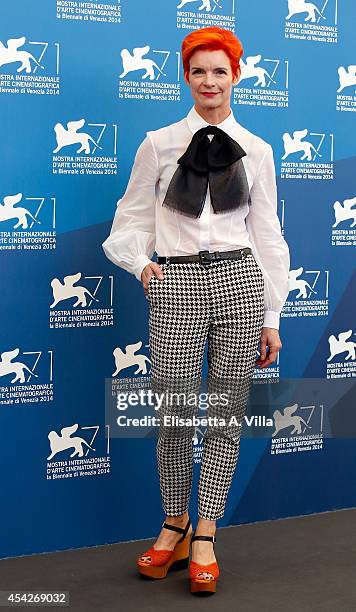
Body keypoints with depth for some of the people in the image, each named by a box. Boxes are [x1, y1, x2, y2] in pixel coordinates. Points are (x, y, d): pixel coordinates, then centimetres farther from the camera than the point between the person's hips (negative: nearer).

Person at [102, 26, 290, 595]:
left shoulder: (256, 151, 8)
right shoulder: (159, 144, 6)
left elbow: (267, 236, 9)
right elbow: (132, 219, 12)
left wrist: (271, 318, 7)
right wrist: (141, 264, -8)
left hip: (240, 281, 1)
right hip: (177, 284, -1)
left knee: (227, 414, 4)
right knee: (175, 417, 2)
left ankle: (204, 536, 17)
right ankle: (175, 524, 25)